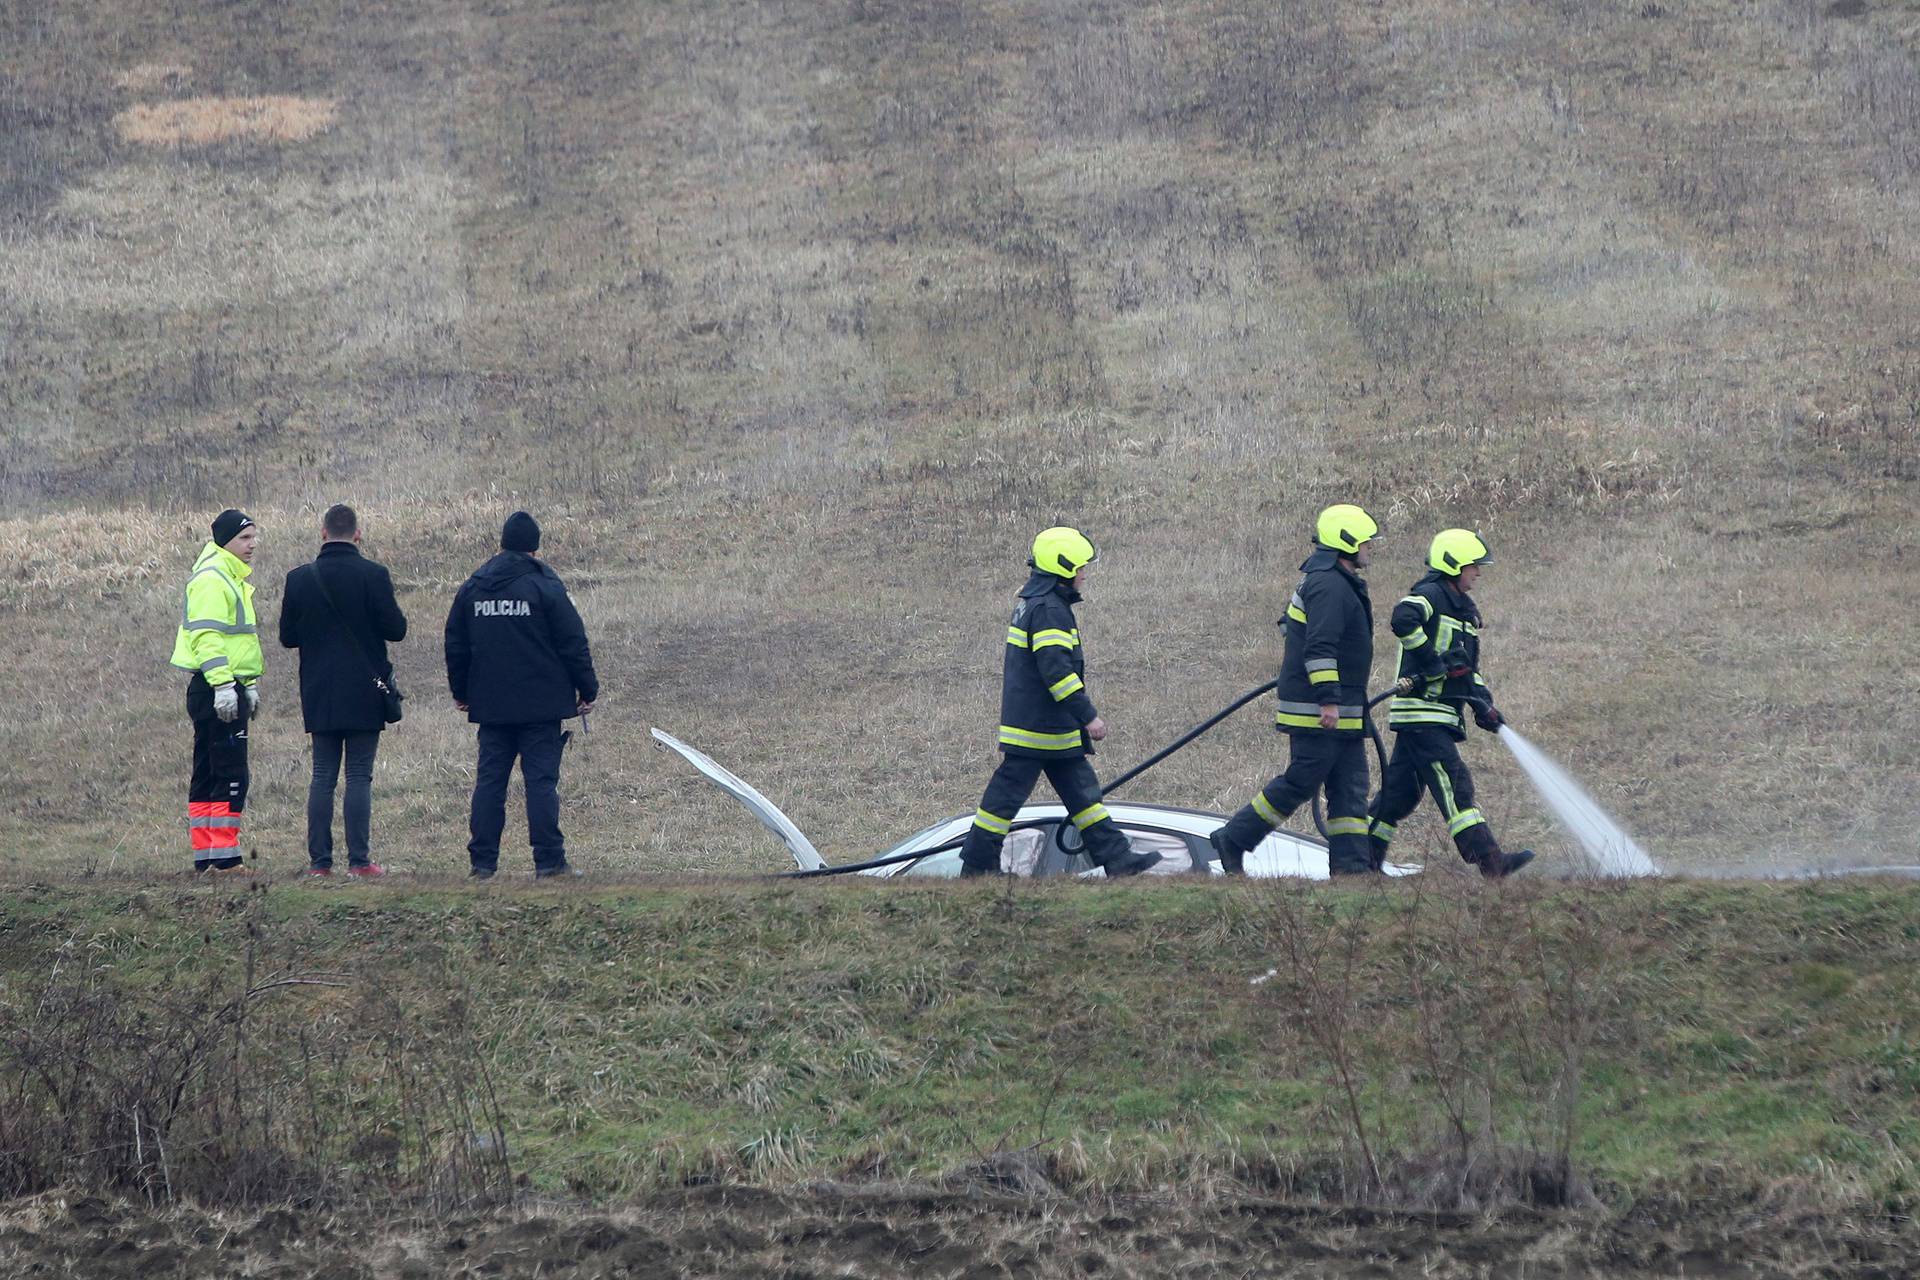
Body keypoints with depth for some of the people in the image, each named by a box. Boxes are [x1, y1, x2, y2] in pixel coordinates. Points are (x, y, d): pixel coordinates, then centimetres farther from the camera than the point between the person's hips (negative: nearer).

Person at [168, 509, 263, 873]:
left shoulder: (233, 579, 21)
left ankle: (205, 857, 14)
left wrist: (248, 685, 30)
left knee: (207, 775, 11)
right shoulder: (211, 580, -12)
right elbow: (206, 636, -20)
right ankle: (224, 857, -14)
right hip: (215, 690, -11)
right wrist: (223, 684, -25)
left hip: (228, 689, 11)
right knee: (231, 776, -12)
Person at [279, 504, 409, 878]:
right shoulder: (373, 575, -11)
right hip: (364, 692, -3)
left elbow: (287, 636, 4)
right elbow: (395, 630, -8)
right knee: (359, 776, 0)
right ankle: (359, 860, -3)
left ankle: (319, 860, 5)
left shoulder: (300, 579, -1)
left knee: (322, 776, 8)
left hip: (319, 693, 3)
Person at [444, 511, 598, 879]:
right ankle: (548, 860, -6)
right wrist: (587, 691, 3)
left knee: (489, 780, 7)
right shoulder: (544, 586, -7)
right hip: (540, 706, -4)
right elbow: (573, 644, -6)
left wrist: (460, 692, 25)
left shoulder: (472, 588, 7)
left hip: (490, 706, 4)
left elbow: (455, 645, 14)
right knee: (541, 779, -3)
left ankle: (482, 862, 4)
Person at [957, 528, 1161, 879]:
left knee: (1082, 791, 10)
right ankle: (976, 866, 3)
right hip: (1035, 731, -11)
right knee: (1007, 794, -3)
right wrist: (1088, 716, -21)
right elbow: (1057, 671, -25)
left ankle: (1118, 860, 12)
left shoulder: (1032, 604, 16)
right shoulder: (1048, 611, -18)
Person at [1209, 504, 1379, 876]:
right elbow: (1320, 648, -24)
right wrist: (1328, 700, -27)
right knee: (1299, 783, -7)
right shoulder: (1328, 587, -15)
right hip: (1316, 709, -11)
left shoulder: (1339, 584, 19)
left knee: (1350, 788, 6)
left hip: (1343, 714, 11)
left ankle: (1350, 863, 5)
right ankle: (1233, 839, 2)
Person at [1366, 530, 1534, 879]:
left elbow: (1469, 667, 24)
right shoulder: (1430, 595, -9)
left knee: (1401, 791, 12)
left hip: (1442, 716, 10)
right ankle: (1490, 862, -21)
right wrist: (1433, 661, -24)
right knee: (1454, 784, -14)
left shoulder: (1463, 610, 22)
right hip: (1421, 712, -10)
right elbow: (1403, 620, -30)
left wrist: (1484, 706, 8)